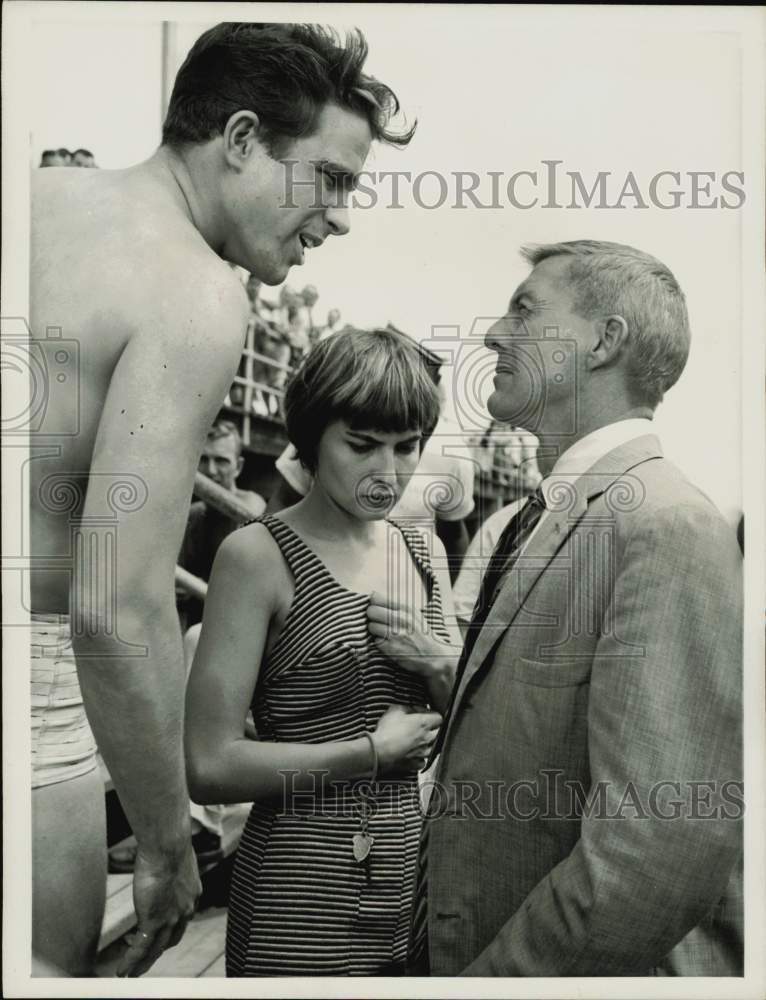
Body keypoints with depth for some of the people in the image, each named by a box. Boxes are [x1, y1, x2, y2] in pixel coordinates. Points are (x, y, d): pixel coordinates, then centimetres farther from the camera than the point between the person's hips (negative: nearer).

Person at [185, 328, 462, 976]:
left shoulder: (422, 552, 4)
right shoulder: (259, 554, -14)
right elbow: (209, 766, -18)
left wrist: (438, 662, -12)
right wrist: (374, 751, -13)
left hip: (416, 868, 6)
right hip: (304, 894, -6)